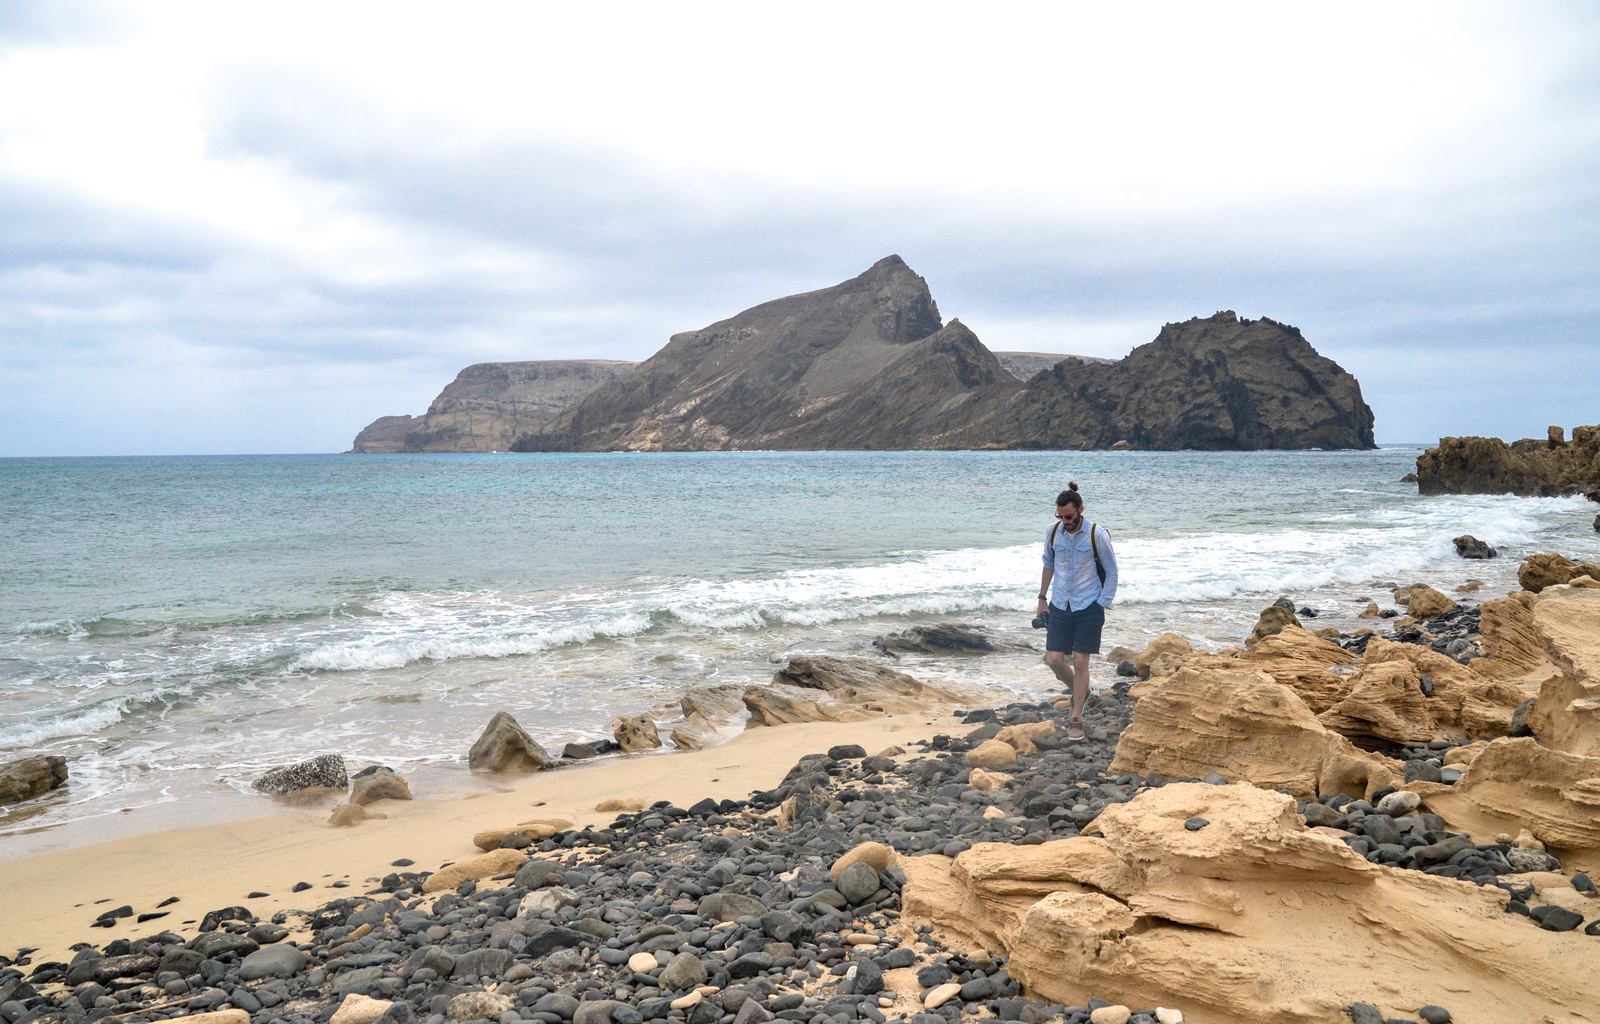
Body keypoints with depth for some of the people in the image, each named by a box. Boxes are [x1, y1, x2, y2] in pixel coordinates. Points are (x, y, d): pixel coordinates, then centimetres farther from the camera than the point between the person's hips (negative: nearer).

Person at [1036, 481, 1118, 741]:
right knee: (1054, 659, -1)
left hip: (1088, 607, -4)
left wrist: (1103, 605, -8)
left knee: (1080, 662, -3)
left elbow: (1111, 571, -3)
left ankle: (1076, 719, 8)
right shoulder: (1053, 532, -1)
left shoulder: (1097, 535, -13)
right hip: (1059, 605, 4)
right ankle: (1079, 692, 29)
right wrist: (1042, 598, 12)